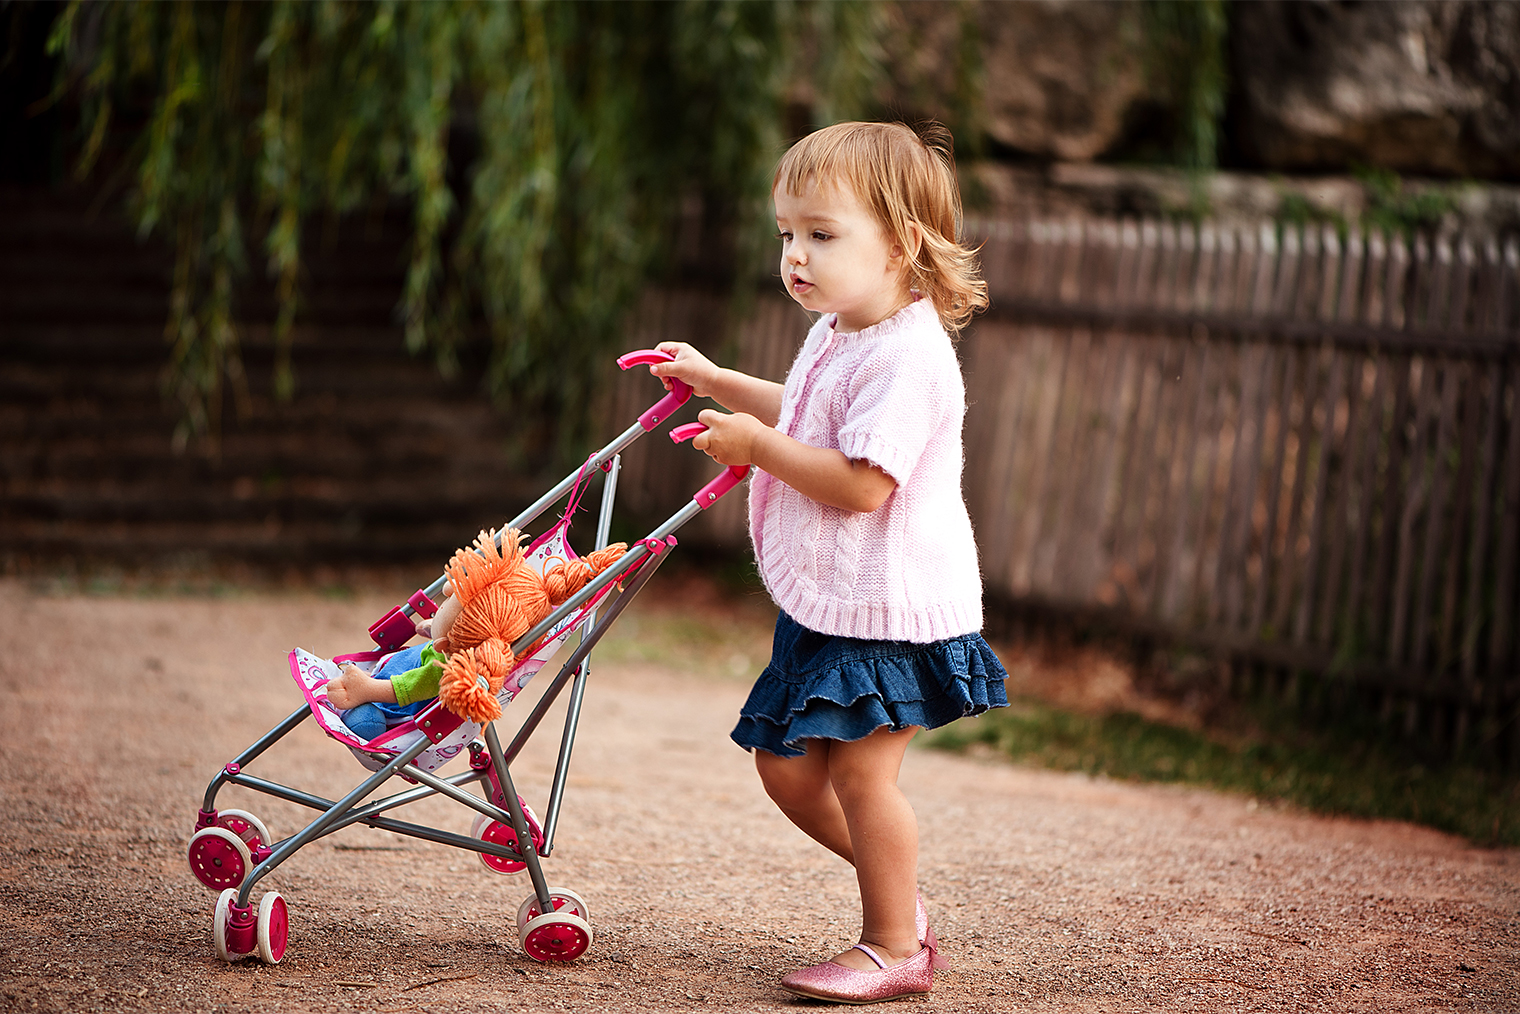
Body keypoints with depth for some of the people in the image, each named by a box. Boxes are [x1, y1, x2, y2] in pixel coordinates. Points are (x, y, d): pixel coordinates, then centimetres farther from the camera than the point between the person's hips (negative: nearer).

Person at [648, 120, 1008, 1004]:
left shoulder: (908, 357, -22)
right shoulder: (835, 336, 10)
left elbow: (860, 483, -28)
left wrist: (760, 448, -19)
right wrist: (717, 383, 28)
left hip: (892, 607, -10)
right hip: (824, 603, 10)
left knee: (860, 768, -5)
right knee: (788, 765, 13)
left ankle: (895, 946, 8)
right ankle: (894, 883, 29)